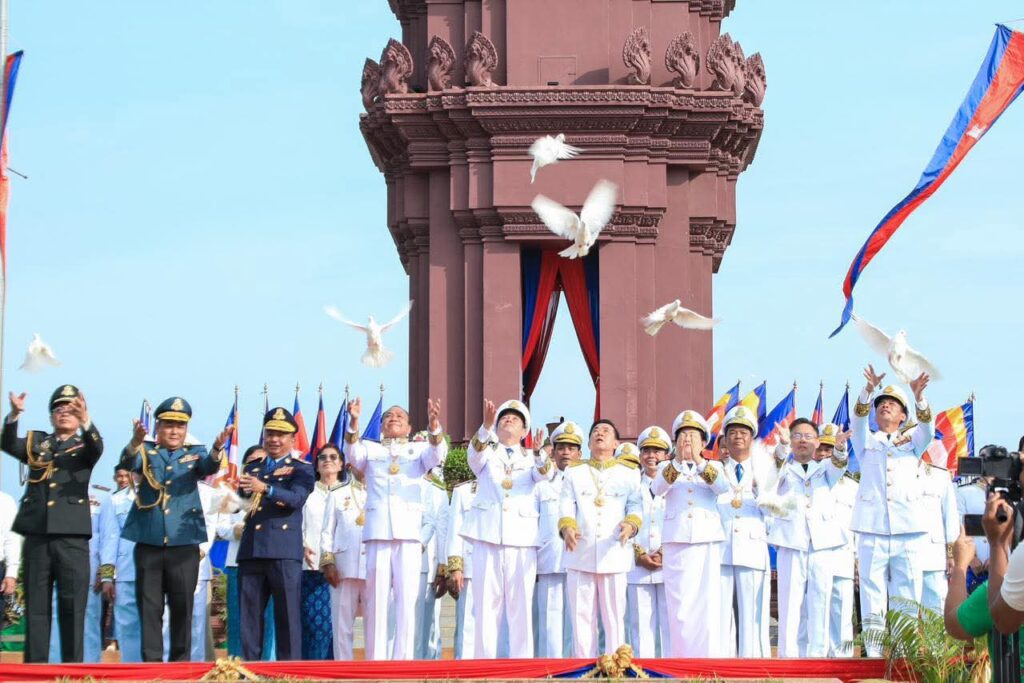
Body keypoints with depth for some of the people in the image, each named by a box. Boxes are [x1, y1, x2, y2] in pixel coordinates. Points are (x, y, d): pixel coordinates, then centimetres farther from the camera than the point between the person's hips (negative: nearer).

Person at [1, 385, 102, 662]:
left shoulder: (85, 446, 10)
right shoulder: (36, 442, 15)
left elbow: (97, 447, -13)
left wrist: (85, 421, -34)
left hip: (72, 537, -2)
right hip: (37, 535, 2)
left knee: (72, 607, -2)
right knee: (36, 606, 3)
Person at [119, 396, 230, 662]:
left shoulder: (194, 453, 9)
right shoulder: (146, 452, 7)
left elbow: (209, 466, -13)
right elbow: (127, 463, -15)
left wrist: (217, 449, -37)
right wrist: (136, 441, -39)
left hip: (184, 543, 1)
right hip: (149, 543, -1)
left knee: (182, 607, 3)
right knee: (149, 607, 1)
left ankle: (180, 664, 10)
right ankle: (151, 663, 4)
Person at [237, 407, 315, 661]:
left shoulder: (302, 470, 6)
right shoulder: (252, 468, 19)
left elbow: (297, 498, -13)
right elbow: (242, 499, 2)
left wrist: (265, 488, -29)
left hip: (285, 552, -4)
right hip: (251, 551, 4)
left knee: (287, 615, -4)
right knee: (249, 614, 4)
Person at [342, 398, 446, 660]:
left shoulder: (418, 450, 18)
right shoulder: (370, 449, 19)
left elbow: (437, 455, -2)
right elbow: (352, 454, -2)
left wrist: (434, 426, -23)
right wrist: (354, 423, -21)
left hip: (409, 531, 0)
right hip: (377, 530, 0)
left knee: (407, 598, -5)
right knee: (377, 599, -3)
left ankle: (403, 660, -5)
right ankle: (376, 661, -2)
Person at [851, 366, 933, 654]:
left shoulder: (912, 442, 19)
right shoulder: (866, 441, 18)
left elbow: (926, 427, 0)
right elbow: (857, 419, -1)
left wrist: (919, 397, -20)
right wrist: (869, 390, -19)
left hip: (907, 529, 0)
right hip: (872, 529, 0)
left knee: (908, 596, -3)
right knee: (873, 595, -5)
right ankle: (873, 654, -5)